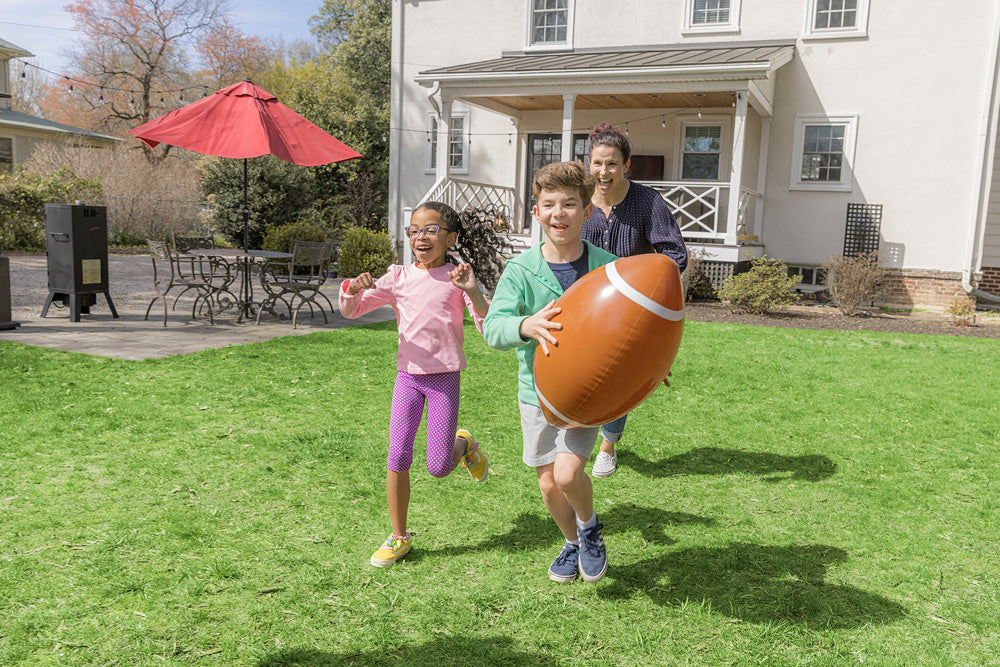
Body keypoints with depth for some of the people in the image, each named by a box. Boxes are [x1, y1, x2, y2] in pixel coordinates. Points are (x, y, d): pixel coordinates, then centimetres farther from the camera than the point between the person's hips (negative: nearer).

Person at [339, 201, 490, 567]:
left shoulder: (457, 276, -3)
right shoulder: (399, 277, 3)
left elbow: (489, 327, -10)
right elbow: (351, 310, 2)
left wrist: (472, 292, -26)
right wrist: (353, 289, -20)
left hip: (444, 378, -2)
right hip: (408, 375, 2)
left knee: (438, 468, -2)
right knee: (398, 457, -1)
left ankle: (464, 445, 33)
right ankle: (398, 538, 15)